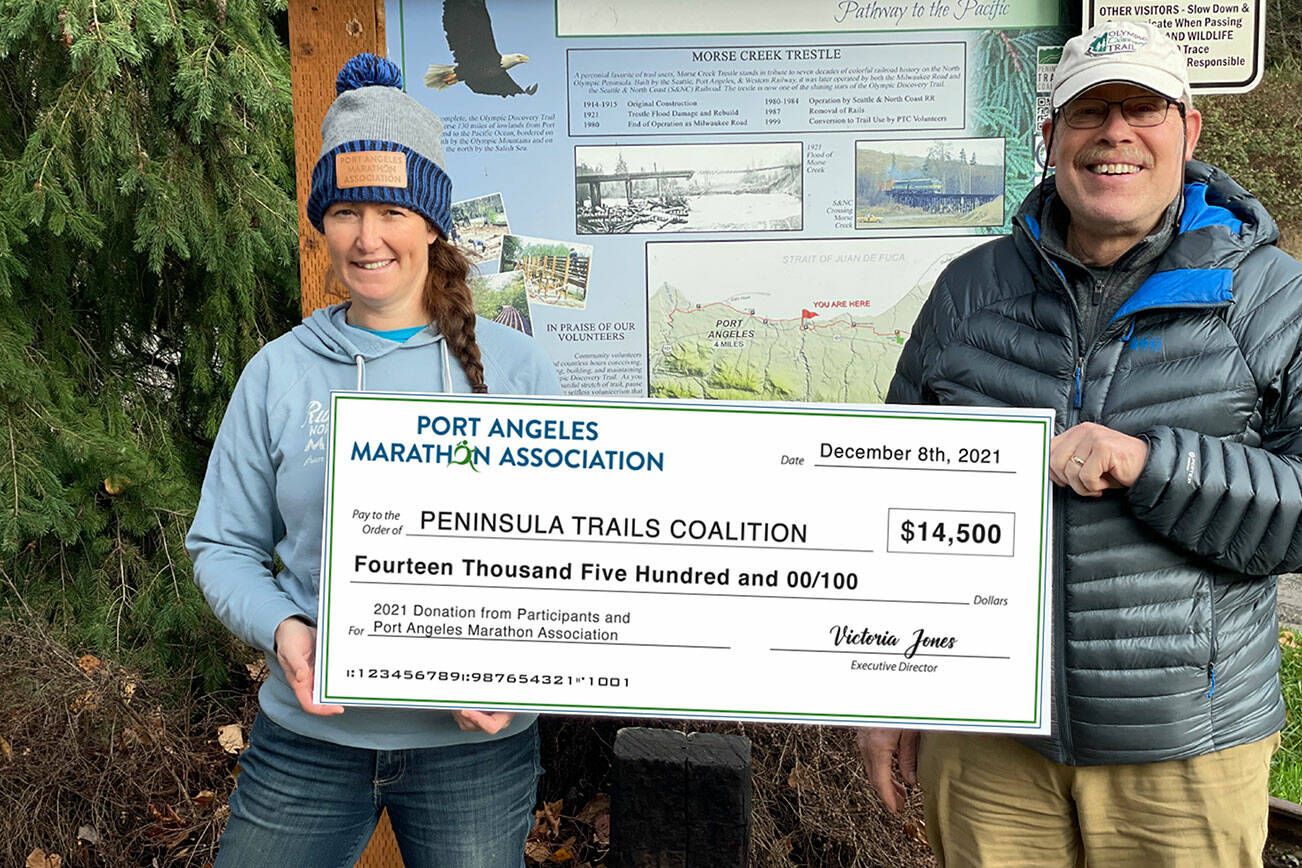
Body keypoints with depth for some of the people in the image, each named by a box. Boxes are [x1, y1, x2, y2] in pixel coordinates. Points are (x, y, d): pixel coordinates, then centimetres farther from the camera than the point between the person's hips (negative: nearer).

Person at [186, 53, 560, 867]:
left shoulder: (512, 365, -3)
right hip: (309, 733, 1)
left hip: (474, 740, -1)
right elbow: (225, 545, 6)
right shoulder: (280, 371, 0)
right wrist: (281, 630, -13)